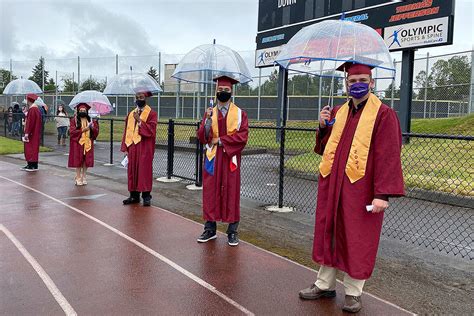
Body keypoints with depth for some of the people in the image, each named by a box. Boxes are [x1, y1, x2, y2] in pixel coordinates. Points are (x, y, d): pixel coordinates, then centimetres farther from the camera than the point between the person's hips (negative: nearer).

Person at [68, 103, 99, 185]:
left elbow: (96, 132, 5)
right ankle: (78, 178, 7)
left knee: (86, 160, 3)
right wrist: (83, 130, -18)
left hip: (87, 143, 3)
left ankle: (83, 177, 14)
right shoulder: (74, 120, 1)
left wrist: (92, 128, -16)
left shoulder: (90, 120, 10)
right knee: (78, 160, -1)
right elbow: (72, 132, -10)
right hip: (78, 143, -3)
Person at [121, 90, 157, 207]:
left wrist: (139, 120, -18)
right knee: (132, 171, 7)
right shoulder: (131, 114, 13)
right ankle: (134, 195, 16)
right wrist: (125, 148, 5)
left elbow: (151, 130, -15)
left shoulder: (151, 114, -3)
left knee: (145, 171, -2)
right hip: (132, 148, 5)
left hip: (145, 148, -5)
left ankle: (146, 196, 5)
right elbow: (126, 131, 12)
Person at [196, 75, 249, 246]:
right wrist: (208, 120, -17)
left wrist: (220, 140, -12)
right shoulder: (209, 113, 9)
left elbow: (242, 136, -9)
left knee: (231, 193, 2)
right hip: (212, 158, 2)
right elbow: (202, 137, -1)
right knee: (210, 193, 4)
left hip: (231, 159, -2)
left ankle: (232, 231, 11)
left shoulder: (240, 113, 2)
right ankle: (210, 229, 15)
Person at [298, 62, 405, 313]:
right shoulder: (338, 112, 10)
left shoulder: (383, 114, -9)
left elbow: (388, 157, -14)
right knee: (329, 235, 14)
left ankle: (353, 292, 23)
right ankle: (324, 285, 29)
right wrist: (323, 127, -2)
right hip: (332, 186, 6)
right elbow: (323, 149, 16)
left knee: (357, 241, 6)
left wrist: (383, 194, -20)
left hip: (360, 189, -6)